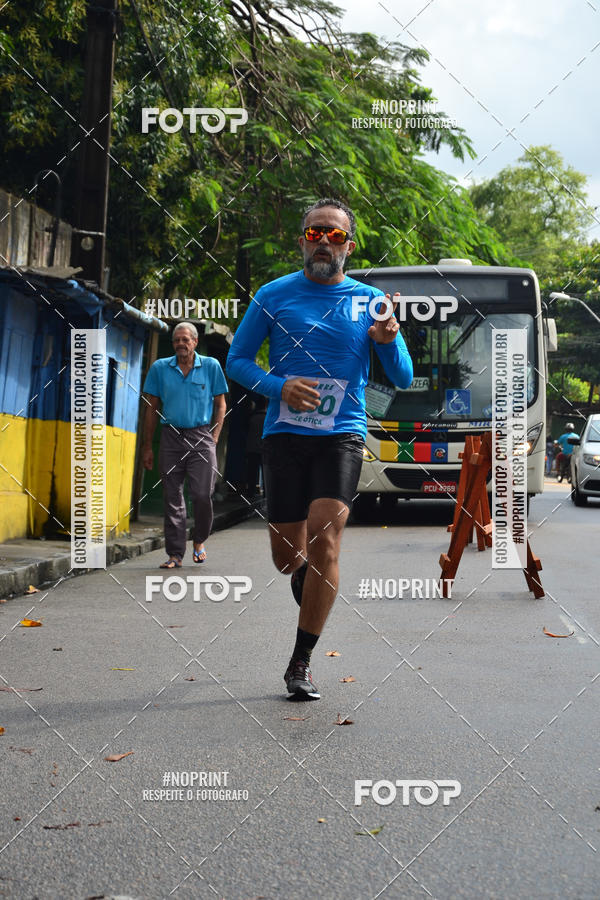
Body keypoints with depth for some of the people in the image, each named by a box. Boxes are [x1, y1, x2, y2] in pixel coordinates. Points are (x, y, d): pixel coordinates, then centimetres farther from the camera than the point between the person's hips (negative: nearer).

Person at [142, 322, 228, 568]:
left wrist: (214, 438, 1)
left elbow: (220, 404, 11)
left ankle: (199, 541, 18)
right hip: (171, 437, 1)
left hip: (201, 438, -1)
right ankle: (175, 555, 9)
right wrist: (148, 447, 7)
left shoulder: (211, 366, 5)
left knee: (202, 495, -9)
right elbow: (151, 409, 10)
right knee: (172, 498, 2)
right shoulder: (159, 368, 6)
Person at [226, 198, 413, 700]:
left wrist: (389, 341, -14)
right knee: (288, 555, 4)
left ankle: (301, 663, -8)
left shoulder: (370, 301, 6)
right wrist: (279, 386, -10)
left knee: (324, 539, -18)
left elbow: (403, 380, 7)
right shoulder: (274, 296, 5)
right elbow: (237, 361, 9)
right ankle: (314, 600, 41)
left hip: (341, 436, -1)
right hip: (284, 435, 1)